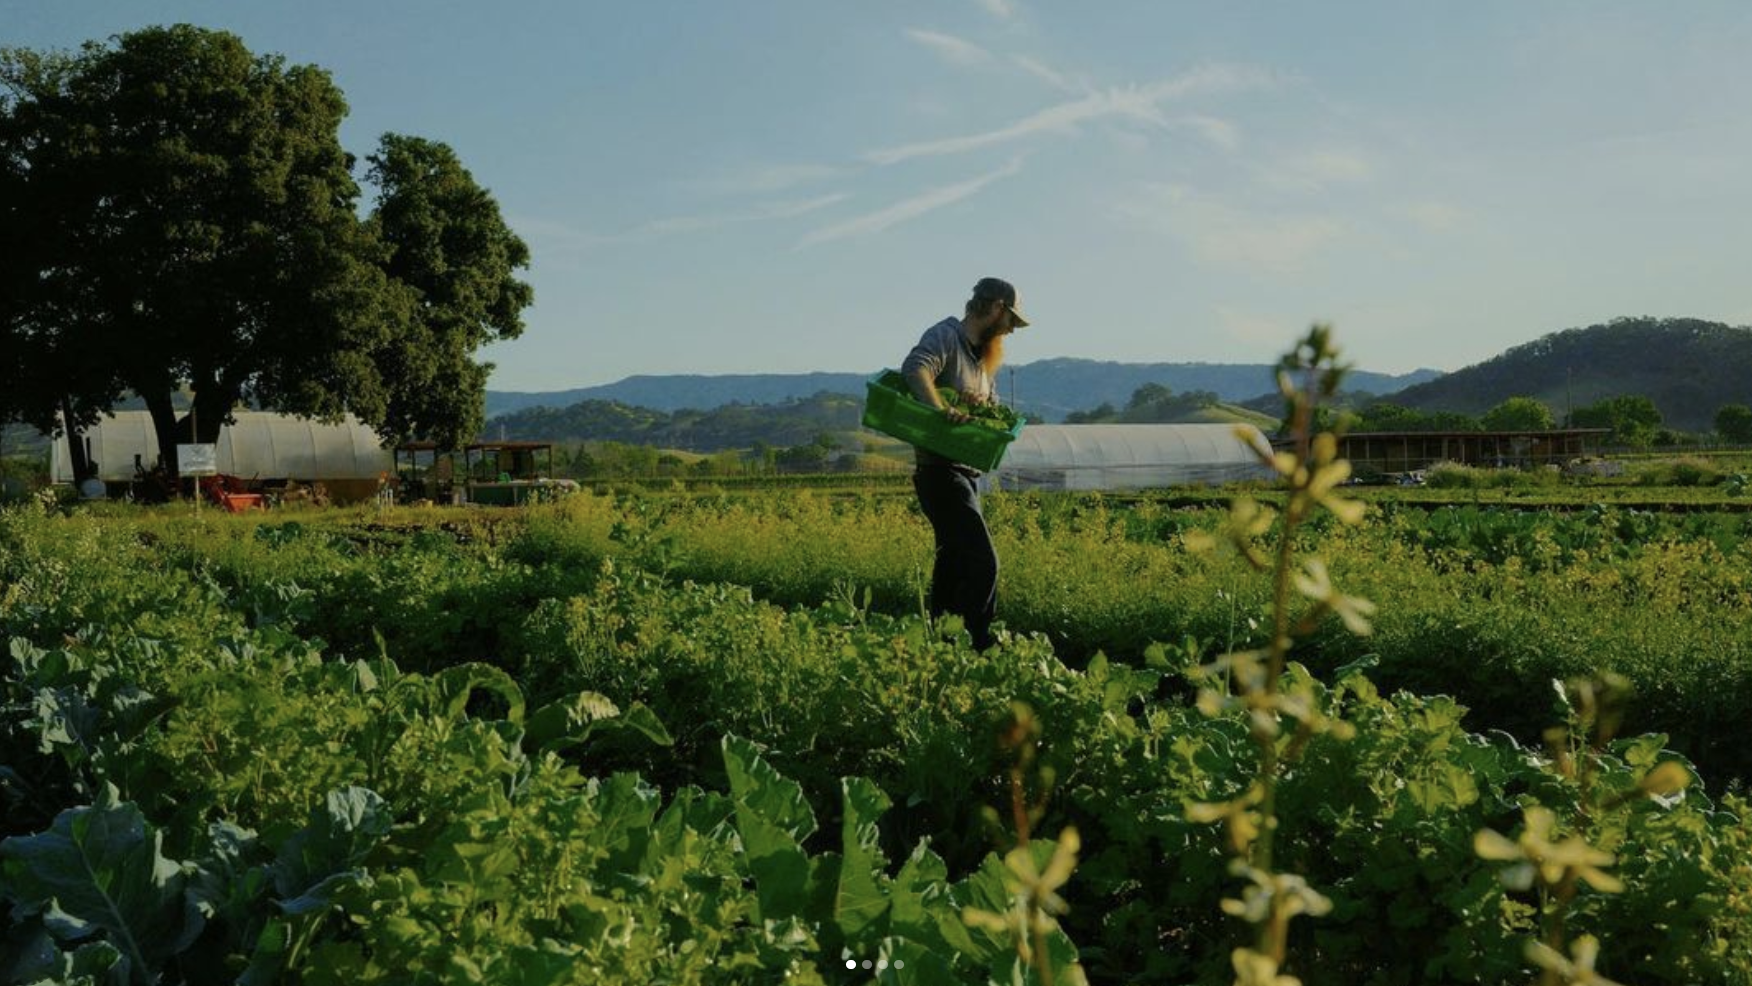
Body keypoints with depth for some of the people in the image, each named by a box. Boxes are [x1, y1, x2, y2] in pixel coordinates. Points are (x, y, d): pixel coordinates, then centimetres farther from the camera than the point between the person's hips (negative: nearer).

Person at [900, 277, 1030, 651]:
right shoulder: (945, 336, -10)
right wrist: (942, 409, -44)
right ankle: (977, 646, -15)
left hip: (966, 475, 10)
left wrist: (984, 404, -7)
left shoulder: (982, 355, 19)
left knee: (954, 564, 14)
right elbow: (915, 369, -29)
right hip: (941, 473, -10)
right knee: (982, 563, -17)